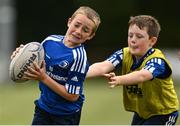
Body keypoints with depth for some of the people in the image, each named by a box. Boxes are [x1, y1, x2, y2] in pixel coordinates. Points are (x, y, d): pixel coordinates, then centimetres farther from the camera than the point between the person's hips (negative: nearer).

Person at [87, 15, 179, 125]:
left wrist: (119, 80, -72)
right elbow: (103, 66, -31)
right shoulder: (125, 55, -13)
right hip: (141, 111, 7)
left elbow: (142, 75, -52)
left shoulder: (157, 60, -29)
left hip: (164, 113, -7)